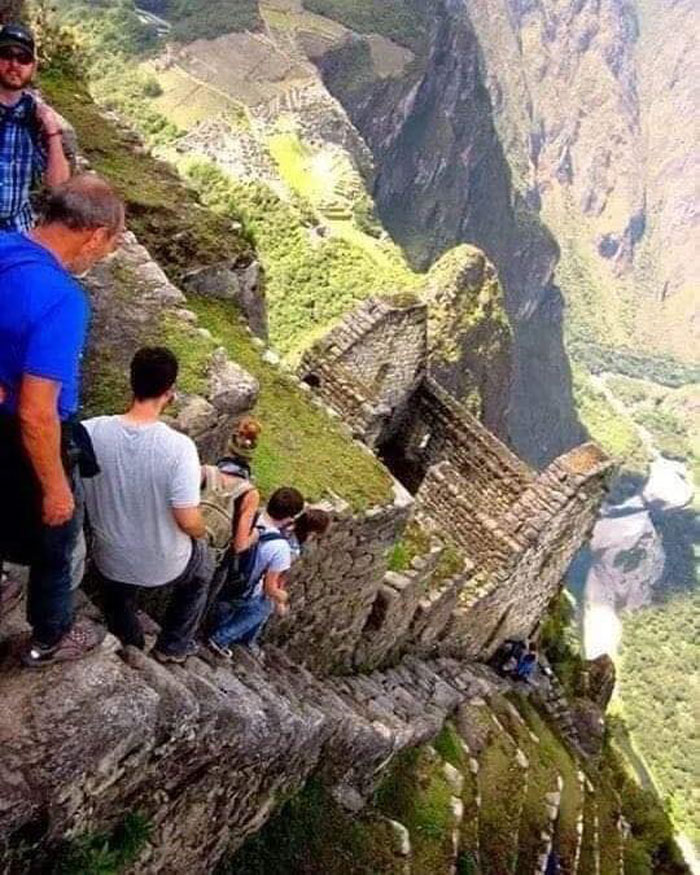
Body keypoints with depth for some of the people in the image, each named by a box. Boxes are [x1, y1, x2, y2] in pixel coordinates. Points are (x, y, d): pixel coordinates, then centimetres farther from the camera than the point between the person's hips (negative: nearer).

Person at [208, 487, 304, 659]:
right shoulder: (280, 548, -31)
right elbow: (270, 588, -21)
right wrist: (283, 597, 1)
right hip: (239, 595, -4)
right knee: (264, 606, 27)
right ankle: (221, 638, 26)